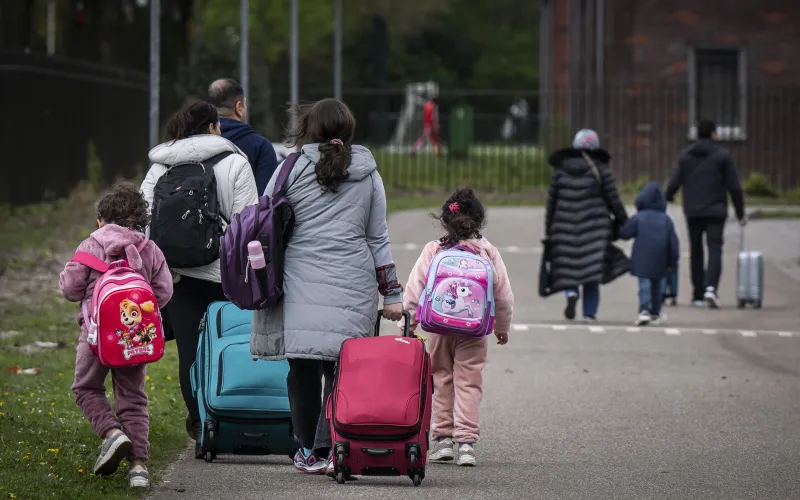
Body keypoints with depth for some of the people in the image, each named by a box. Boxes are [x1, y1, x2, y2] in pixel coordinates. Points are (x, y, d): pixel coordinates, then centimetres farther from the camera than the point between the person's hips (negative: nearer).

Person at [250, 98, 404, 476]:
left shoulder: (292, 169, 4)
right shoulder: (367, 174, 12)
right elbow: (378, 238, 16)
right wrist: (391, 294, 19)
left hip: (299, 284, -1)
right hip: (352, 286, 1)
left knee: (303, 367, 5)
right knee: (341, 367, 0)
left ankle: (309, 449, 10)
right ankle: (329, 449, -12)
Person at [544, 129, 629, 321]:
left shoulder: (561, 169, 5)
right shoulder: (600, 169, -2)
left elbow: (551, 200, 7)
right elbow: (613, 199, -1)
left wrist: (548, 227, 16)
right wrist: (623, 221, 11)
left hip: (566, 225, 1)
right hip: (594, 225, -1)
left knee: (568, 266, 11)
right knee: (592, 267, 3)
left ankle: (571, 293, -17)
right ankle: (590, 311, 1)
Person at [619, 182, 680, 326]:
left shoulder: (638, 218, 1)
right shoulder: (666, 220, 10)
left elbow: (624, 233, -4)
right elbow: (673, 242, 8)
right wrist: (673, 261, 15)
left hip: (642, 258, -3)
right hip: (659, 260, 3)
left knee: (644, 283, -7)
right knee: (657, 284, 19)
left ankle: (644, 310, -25)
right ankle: (655, 312, 29)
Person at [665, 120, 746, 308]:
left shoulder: (685, 155, 5)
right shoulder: (722, 155, -2)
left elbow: (674, 183, -1)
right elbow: (734, 187, -3)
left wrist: (667, 198, 19)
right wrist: (740, 213, 4)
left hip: (692, 212, 3)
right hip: (715, 211, -3)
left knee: (696, 252, 12)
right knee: (715, 249, -5)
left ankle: (698, 295, 14)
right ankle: (710, 287, -27)